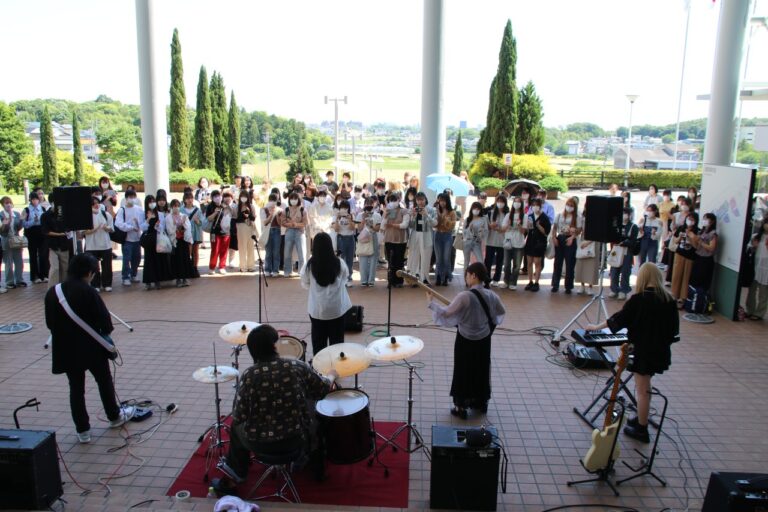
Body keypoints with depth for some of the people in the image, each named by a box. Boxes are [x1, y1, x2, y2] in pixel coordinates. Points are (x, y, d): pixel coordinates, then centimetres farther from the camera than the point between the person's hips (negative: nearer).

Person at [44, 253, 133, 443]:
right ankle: (115, 416, 33)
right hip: (92, 347, -4)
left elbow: (49, 322, 6)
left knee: (76, 388, 12)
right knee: (104, 381, 17)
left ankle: (82, 430, 17)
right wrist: (105, 332, 3)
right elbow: (104, 319, -18)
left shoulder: (52, 293, -2)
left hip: (66, 349, 4)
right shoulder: (88, 292, -18)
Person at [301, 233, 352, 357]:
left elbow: (305, 285, 1)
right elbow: (345, 277, 8)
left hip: (316, 309, 0)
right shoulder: (339, 263, -11)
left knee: (318, 341, 13)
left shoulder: (309, 264, -12)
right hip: (337, 307, 0)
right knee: (336, 340, 12)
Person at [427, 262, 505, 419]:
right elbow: (501, 312, 12)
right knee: (481, 370, 20)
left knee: (463, 372, 9)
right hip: (484, 340, 5)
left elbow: (446, 313, -22)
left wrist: (431, 302, -9)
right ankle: (481, 402, 35)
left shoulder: (465, 296, -25)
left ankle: (461, 407, 17)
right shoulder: (491, 296, -5)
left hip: (466, 341, -5)